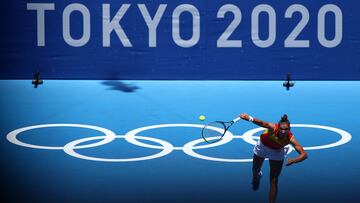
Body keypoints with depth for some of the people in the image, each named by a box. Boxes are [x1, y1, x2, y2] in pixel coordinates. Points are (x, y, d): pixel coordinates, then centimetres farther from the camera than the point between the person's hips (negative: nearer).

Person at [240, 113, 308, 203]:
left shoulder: (290, 138, -36)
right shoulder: (273, 128, -41)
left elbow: (304, 154, -37)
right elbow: (263, 123, -63)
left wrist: (292, 161, -54)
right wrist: (250, 118, -81)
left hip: (277, 152, 0)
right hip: (262, 147, 0)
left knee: (274, 181, -5)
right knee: (255, 171, 26)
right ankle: (256, 177, 64)